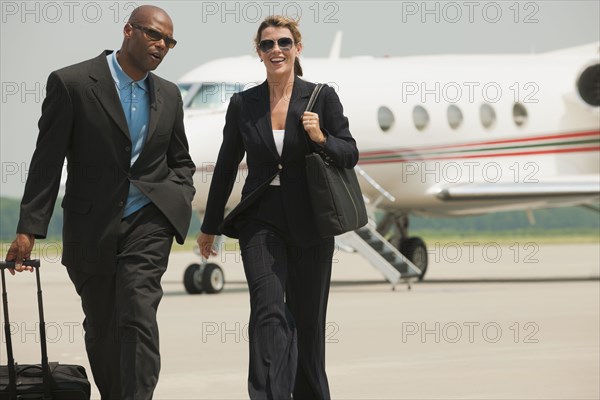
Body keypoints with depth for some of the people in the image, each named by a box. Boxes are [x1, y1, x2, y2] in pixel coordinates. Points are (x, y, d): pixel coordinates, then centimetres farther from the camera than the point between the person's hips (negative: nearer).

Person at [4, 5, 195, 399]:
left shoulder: (168, 95, 8)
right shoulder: (71, 83, -6)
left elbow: (181, 160, 22)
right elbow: (47, 162, -7)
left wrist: (179, 198, 1)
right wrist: (29, 230, -12)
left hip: (148, 219, 1)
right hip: (92, 227, -1)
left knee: (137, 315, -17)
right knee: (101, 329, 11)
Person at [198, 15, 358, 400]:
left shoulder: (322, 97, 0)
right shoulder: (243, 104, 4)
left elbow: (350, 155, 3)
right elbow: (226, 167, 11)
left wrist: (321, 138, -18)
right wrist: (209, 227, 16)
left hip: (309, 223, 0)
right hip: (262, 220, 0)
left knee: (309, 319, 8)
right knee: (269, 311, -16)